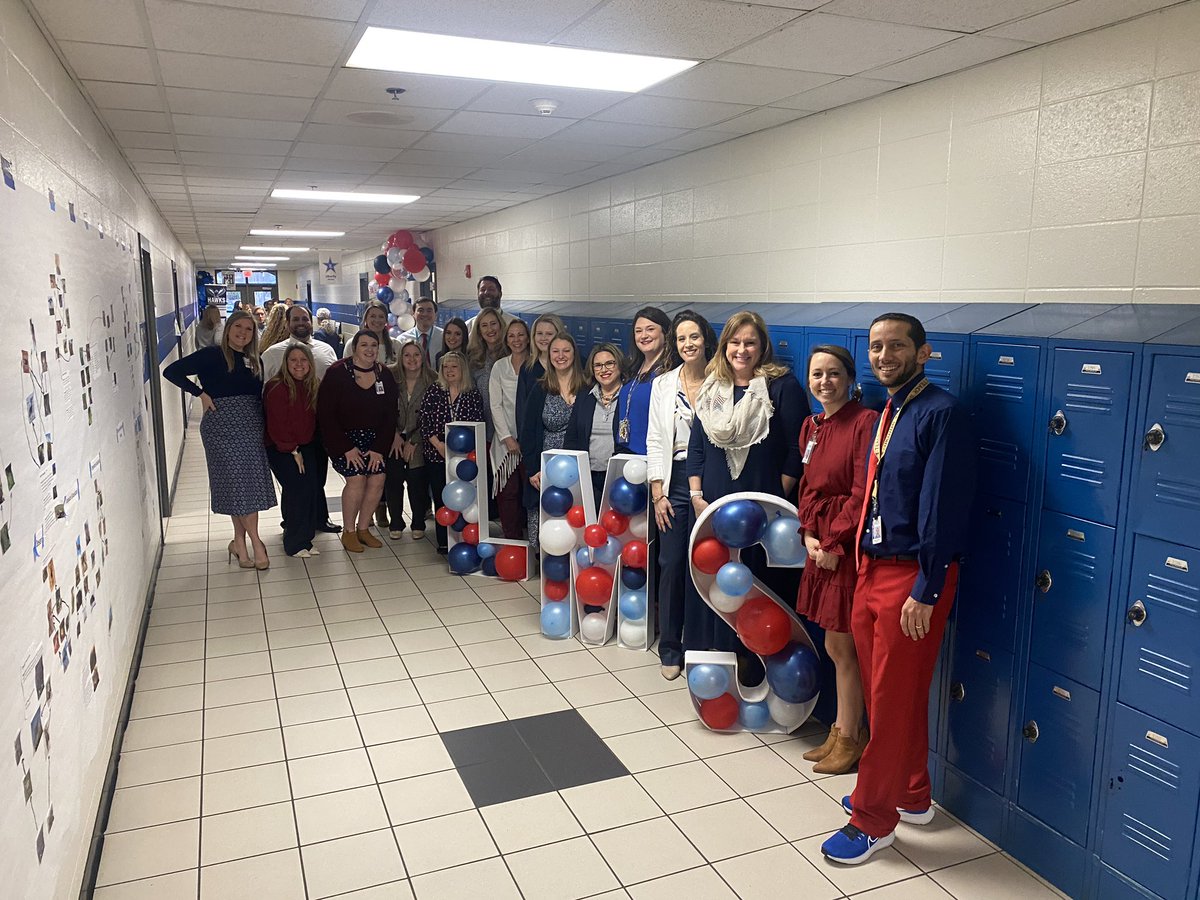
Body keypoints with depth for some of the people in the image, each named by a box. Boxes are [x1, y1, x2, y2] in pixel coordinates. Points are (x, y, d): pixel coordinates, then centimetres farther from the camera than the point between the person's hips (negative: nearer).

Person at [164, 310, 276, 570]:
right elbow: (172, 371, -5)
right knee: (236, 479, -8)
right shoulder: (212, 355, -2)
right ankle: (255, 541, -4)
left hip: (251, 425, 6)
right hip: (221, 424, -5)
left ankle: (240, 540, 15)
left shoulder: (253, 361, 14)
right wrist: (201, 393, -10)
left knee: (249, 481, 5)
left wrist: (265, 426, 2)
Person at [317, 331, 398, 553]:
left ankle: (363, 528, 7)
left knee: (378, 478, -11)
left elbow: (390, 415, 2)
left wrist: (380, 448, -7)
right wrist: (346, 448, -16)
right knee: (357, 478, -19)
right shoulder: (337, 373, -11)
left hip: (374, 438, 4)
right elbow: (325, 414, -13)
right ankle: (348, 532, -1)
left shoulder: (384, 375, 1)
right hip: (343, 437, -4)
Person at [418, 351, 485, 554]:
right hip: (436, 454, 1)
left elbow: (477, 424, 0)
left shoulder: (473, 395, 3)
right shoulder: (433, 392, 5)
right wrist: (438, 445, -10)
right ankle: (443, 543, 11)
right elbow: (424, 420, -1)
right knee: (440, 498, 3)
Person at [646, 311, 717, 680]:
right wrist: (657, 493, 0)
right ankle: (670, 647, 17)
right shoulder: (663, 384, 8)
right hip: (674, 481, 2)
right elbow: (655, 440, 7)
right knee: (671, 565, 3)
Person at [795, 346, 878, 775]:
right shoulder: (810, 427, 11)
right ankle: (842, 732, 31)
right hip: (822, 545, 7)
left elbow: (863, 493, -17)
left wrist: (834, 543, -14)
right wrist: (809, 536, 0)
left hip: (850, 546, -7)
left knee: (843, 647, 4)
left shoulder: (865, 422, -14)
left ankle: (850, 739, 22)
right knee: (836, 647, 16)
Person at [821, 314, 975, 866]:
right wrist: (862, 563, 13)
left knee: (893, 701, 2)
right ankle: (911, 796, 37)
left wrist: (925, 593, -20)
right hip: (872, 569, 9)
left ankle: (873, 820, 17)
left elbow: (943, 509, -20)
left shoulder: (941, 414, -15)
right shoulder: (887, 414, 12)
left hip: (912, 576, -9)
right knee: (885, 692, 18)